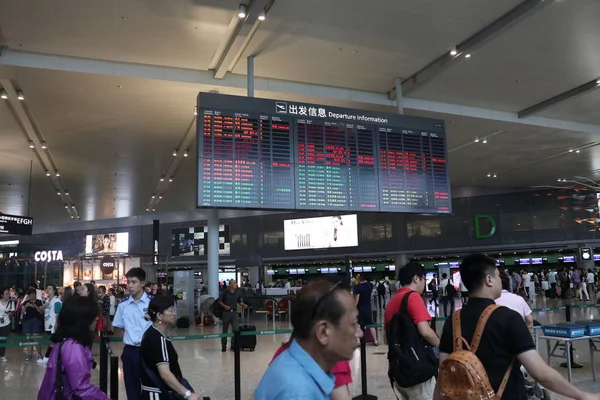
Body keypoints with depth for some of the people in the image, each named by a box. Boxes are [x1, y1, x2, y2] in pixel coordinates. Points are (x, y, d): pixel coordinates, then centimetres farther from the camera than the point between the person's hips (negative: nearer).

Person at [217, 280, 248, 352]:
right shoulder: (225, 292, -7)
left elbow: (239, 301, 16)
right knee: (225, 330, 8)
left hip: (234, 312, 3)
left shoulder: (237, 293, 6)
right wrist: (225, 306, -18)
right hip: (226, 312, -3)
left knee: (236, 329, -5)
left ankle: (233, 345, 9)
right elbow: (219, 301, -4)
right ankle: (224, 346, 21)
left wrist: (244, 305, -2)